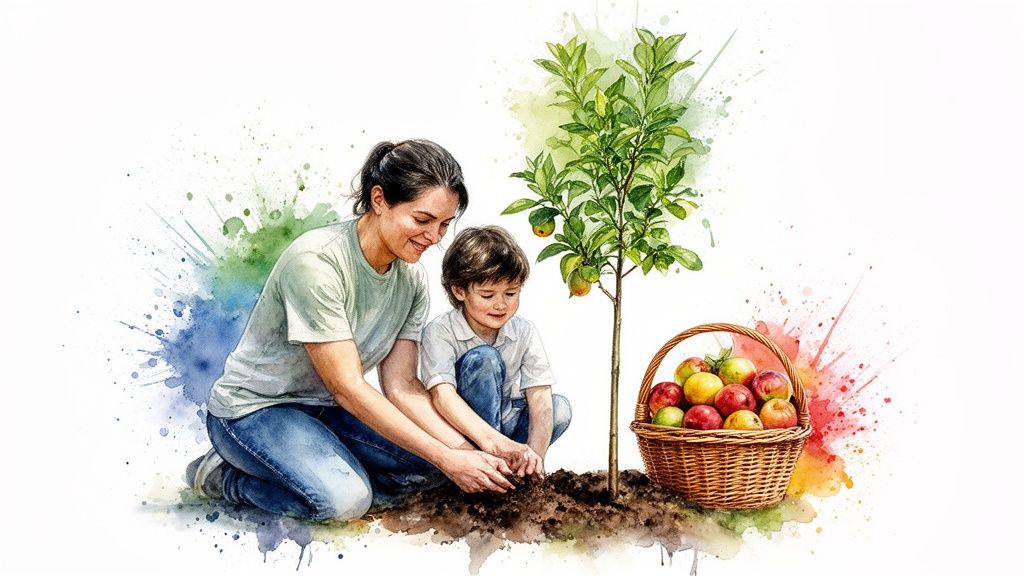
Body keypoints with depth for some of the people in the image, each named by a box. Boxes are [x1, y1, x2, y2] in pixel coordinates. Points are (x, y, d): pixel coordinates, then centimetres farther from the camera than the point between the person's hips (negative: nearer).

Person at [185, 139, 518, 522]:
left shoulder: (412, 276, -5)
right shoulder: (316, 261, -28)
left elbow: (400, 384, -6)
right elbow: (348, 387, -28)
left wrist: (465, 448, -21)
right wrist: (446, 457, -29)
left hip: (325, 408, 7)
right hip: (255, 407, -6)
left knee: (433, 467, -14)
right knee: (344, 499, -31)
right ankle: (222, 476, -5)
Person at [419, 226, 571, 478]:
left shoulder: (524, 332, -8)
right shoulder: (440, 332, -20)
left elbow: (539, 397, -15)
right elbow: (442, 395, -36)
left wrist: (534, 455, -33)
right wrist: (493, 442, -51)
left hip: (503, 420, 5)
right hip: (456, 433, -4)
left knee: (559, 408, -18)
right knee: (483, 359, -28)